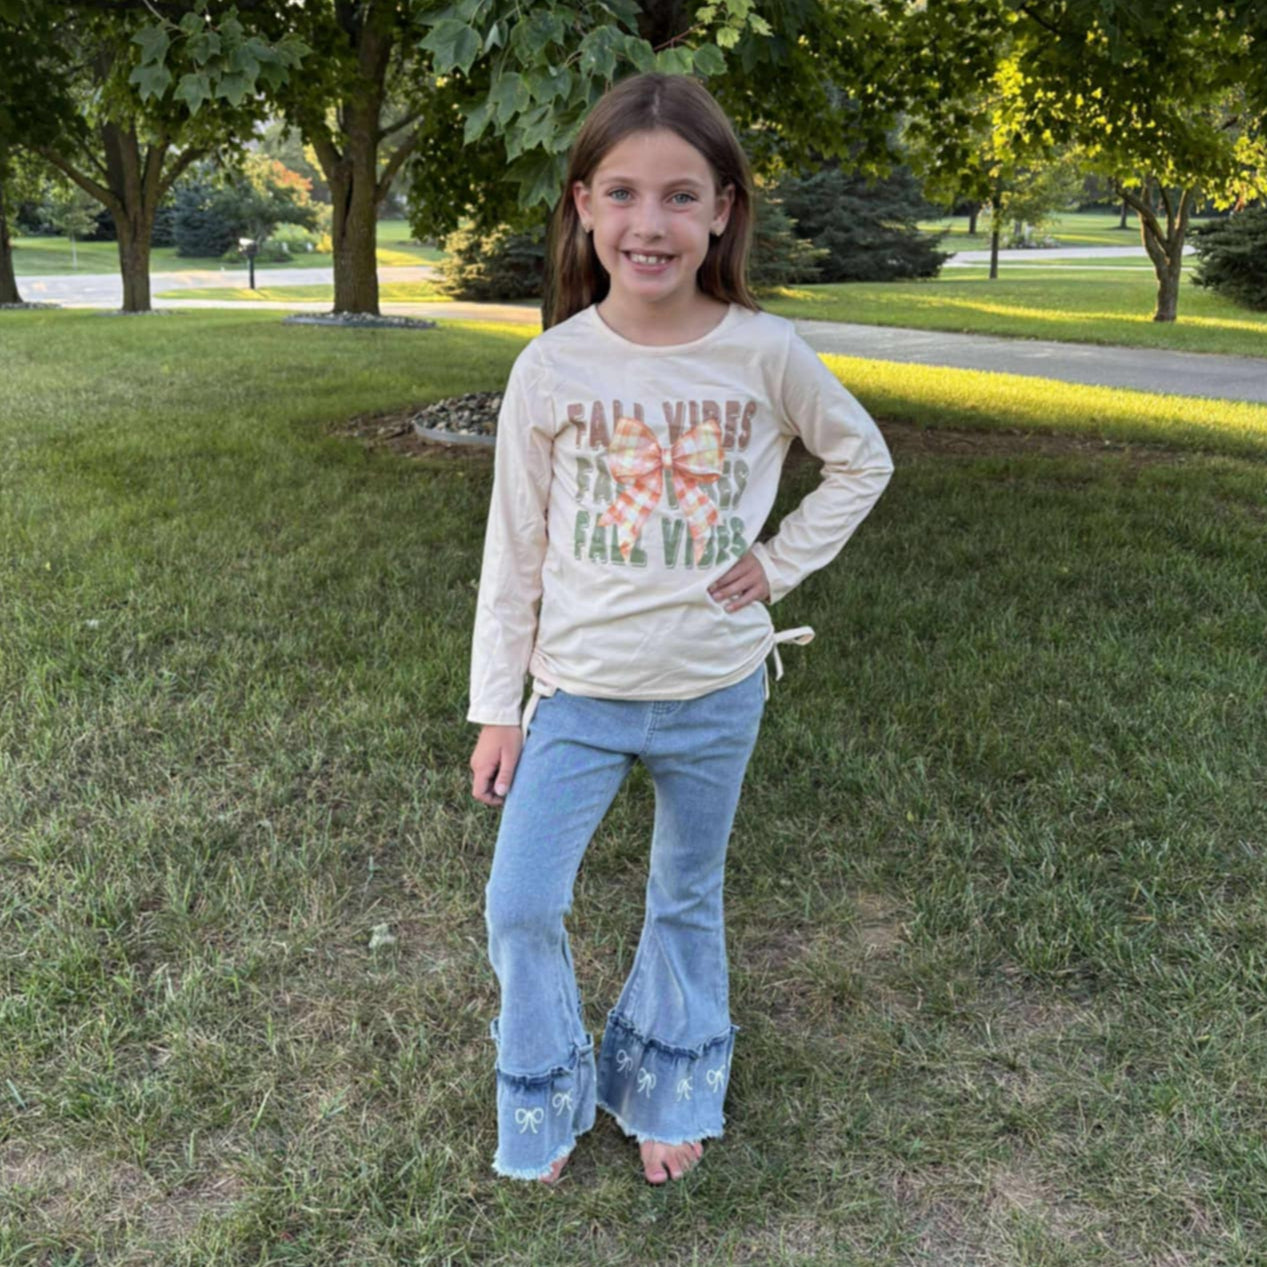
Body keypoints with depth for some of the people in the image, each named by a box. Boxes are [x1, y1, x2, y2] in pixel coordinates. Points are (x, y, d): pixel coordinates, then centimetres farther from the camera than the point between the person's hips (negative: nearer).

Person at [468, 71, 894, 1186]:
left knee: (688, 902, 17)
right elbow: (515, 550, -3)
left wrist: (781, 562, -4)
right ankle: (548, 1101, 28)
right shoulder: (551, 368, -10)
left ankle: (668, 1092, 41)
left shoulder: (766, 354, -11)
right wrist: (497, 707, -1)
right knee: (520, 909, 1)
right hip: (579, 692, 0)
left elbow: (862, 460, 7)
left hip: (718, 693, 0)